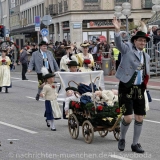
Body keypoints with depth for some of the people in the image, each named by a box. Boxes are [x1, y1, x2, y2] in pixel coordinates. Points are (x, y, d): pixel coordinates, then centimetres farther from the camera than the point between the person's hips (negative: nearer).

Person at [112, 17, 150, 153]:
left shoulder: (146, 56, 14)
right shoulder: (127, 48, -2)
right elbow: (118, 43, -22)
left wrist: (145, 83, 8)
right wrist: (117, 30, -39)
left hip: (139, 89, 6)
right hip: (126, 88, -5)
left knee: (139, 118, 4)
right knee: (128, 117, -9)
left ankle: (135, 144, 17)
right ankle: (122, 139, 18)